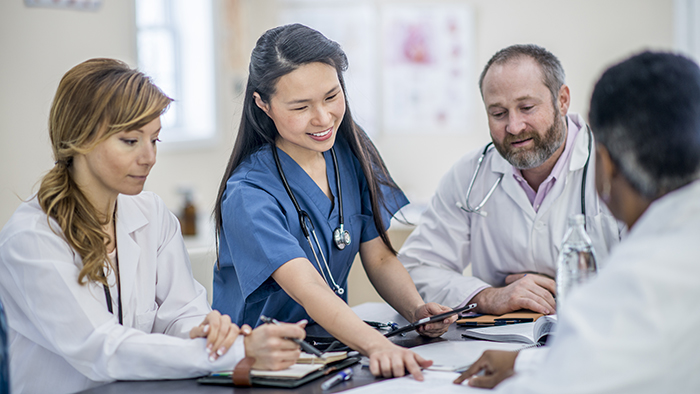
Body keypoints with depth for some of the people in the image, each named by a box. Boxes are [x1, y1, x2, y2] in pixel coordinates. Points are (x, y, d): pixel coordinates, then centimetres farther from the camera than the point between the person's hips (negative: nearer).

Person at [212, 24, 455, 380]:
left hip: (332, 344, 5)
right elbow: (308, 290, -32)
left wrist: (416, 310, -17)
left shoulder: (352, 151, 0)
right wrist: (376, 345, -48)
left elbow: (380, 259, 3)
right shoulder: (248, 196, -19)